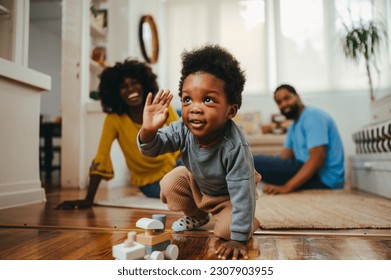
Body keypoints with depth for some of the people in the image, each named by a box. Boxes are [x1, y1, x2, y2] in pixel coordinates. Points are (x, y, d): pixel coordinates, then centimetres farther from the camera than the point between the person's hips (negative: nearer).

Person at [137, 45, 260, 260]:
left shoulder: (235, 146, -44)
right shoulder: (183, 129, -30)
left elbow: (242, 194, -38)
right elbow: (152, 149, -22)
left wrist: (238, 239, -34)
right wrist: (148, 131, -46)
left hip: (228, 194, -5)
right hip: (197, 182, 5)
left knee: (225, 230, -21)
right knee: (169, 184, -11)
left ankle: (249, 223, 17)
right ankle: (197, 216, 18)